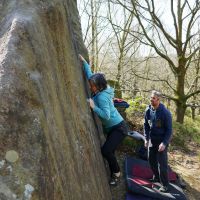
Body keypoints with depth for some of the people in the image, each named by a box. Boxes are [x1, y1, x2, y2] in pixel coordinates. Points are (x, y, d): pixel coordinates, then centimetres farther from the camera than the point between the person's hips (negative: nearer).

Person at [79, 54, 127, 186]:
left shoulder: (102, 97, -24)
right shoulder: (100, 91, 0)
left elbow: (106, 115, -31)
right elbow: (90, 75, 11)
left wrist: (93, 107, -28)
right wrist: (84, 61, 9)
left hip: (119, 128, -9)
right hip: (111, 128, 9)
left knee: (106, 150, -16)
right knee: (109, 151, 13)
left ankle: (116, 173, 6)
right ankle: (114, 174, 29)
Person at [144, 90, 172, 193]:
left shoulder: (165, 113, -20)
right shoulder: (148, 110, -5)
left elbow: (169, 129, -15)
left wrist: (164, 143, -20)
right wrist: (146, 138, 1)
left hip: (162, 141, -5)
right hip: (152, 140, 6)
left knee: (162, 164, -1)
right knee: (151, 160, 17)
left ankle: (165, 185, 16)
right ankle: (156, 177, 40)